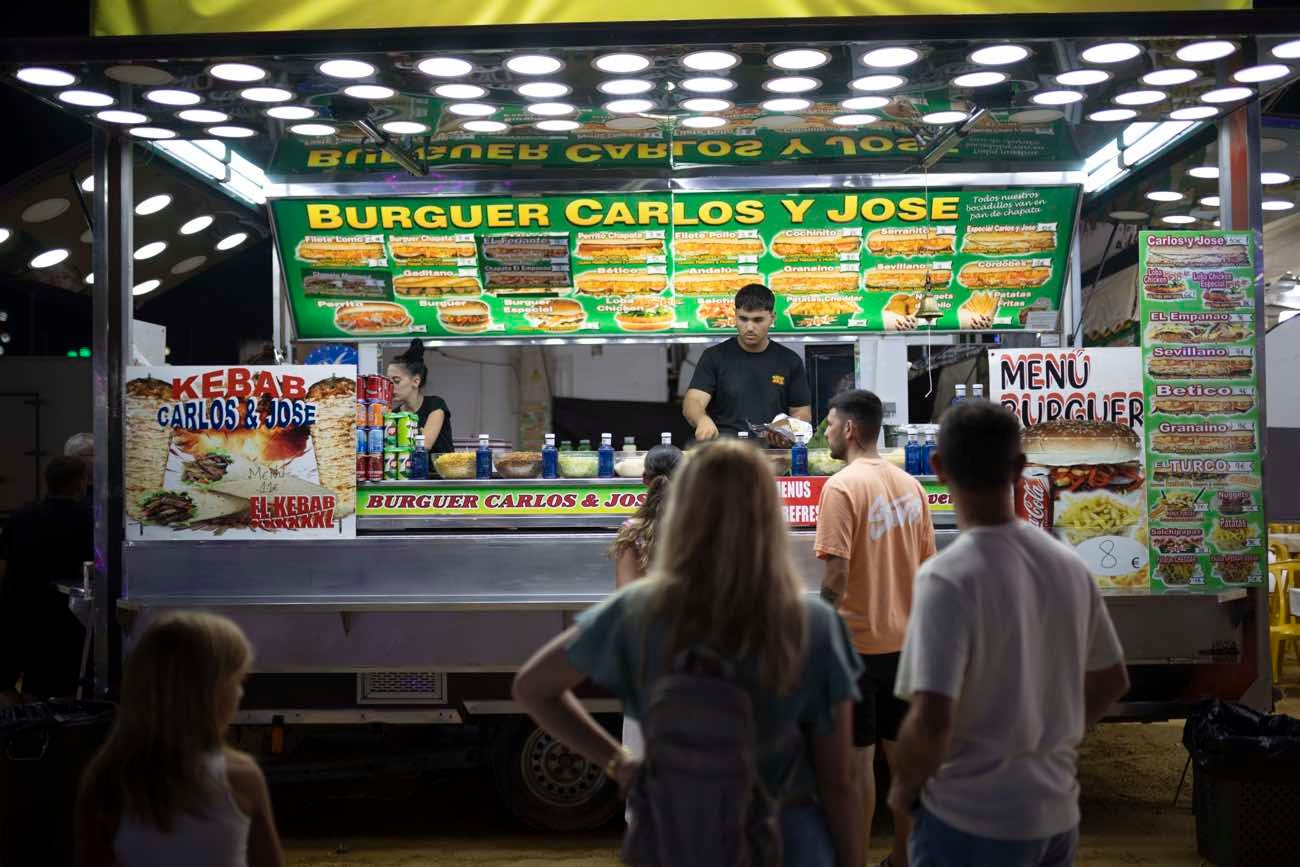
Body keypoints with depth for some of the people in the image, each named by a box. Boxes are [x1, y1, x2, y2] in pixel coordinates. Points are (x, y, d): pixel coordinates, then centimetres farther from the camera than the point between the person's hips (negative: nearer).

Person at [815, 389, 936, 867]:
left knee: (858, 755, 1)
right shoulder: (909, 485, 7)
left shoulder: (842, 486, -15)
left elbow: (836, 576, -20)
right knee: (901, 750, 14)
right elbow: (929, 567, 11)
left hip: (857, 643, -7)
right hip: (905, 640, 7)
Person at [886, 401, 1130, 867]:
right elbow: (1111, 681, 12)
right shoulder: (1068, 564, 1)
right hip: (1057, 813, 6)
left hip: (971, 823, -6)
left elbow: (931, 721, -25)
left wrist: (903, 787, -7)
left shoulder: (949, 577, -20)